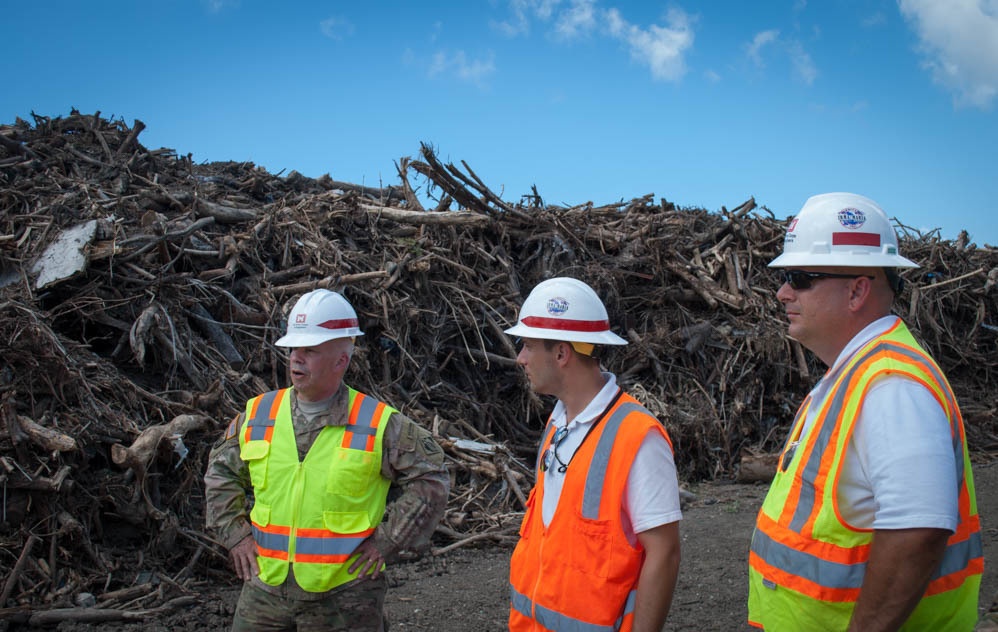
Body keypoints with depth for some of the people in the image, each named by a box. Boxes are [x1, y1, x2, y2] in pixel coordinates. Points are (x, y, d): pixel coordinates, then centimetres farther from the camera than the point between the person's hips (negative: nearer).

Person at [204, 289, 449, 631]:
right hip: (266, 588, 4)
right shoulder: (258, 414, 4)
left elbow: (431, 478, -3)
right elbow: (221, 471, 18)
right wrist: (234, 533, 7)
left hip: (345, 596, -3)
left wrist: (388, 542, -7)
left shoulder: (378, 423, -7)